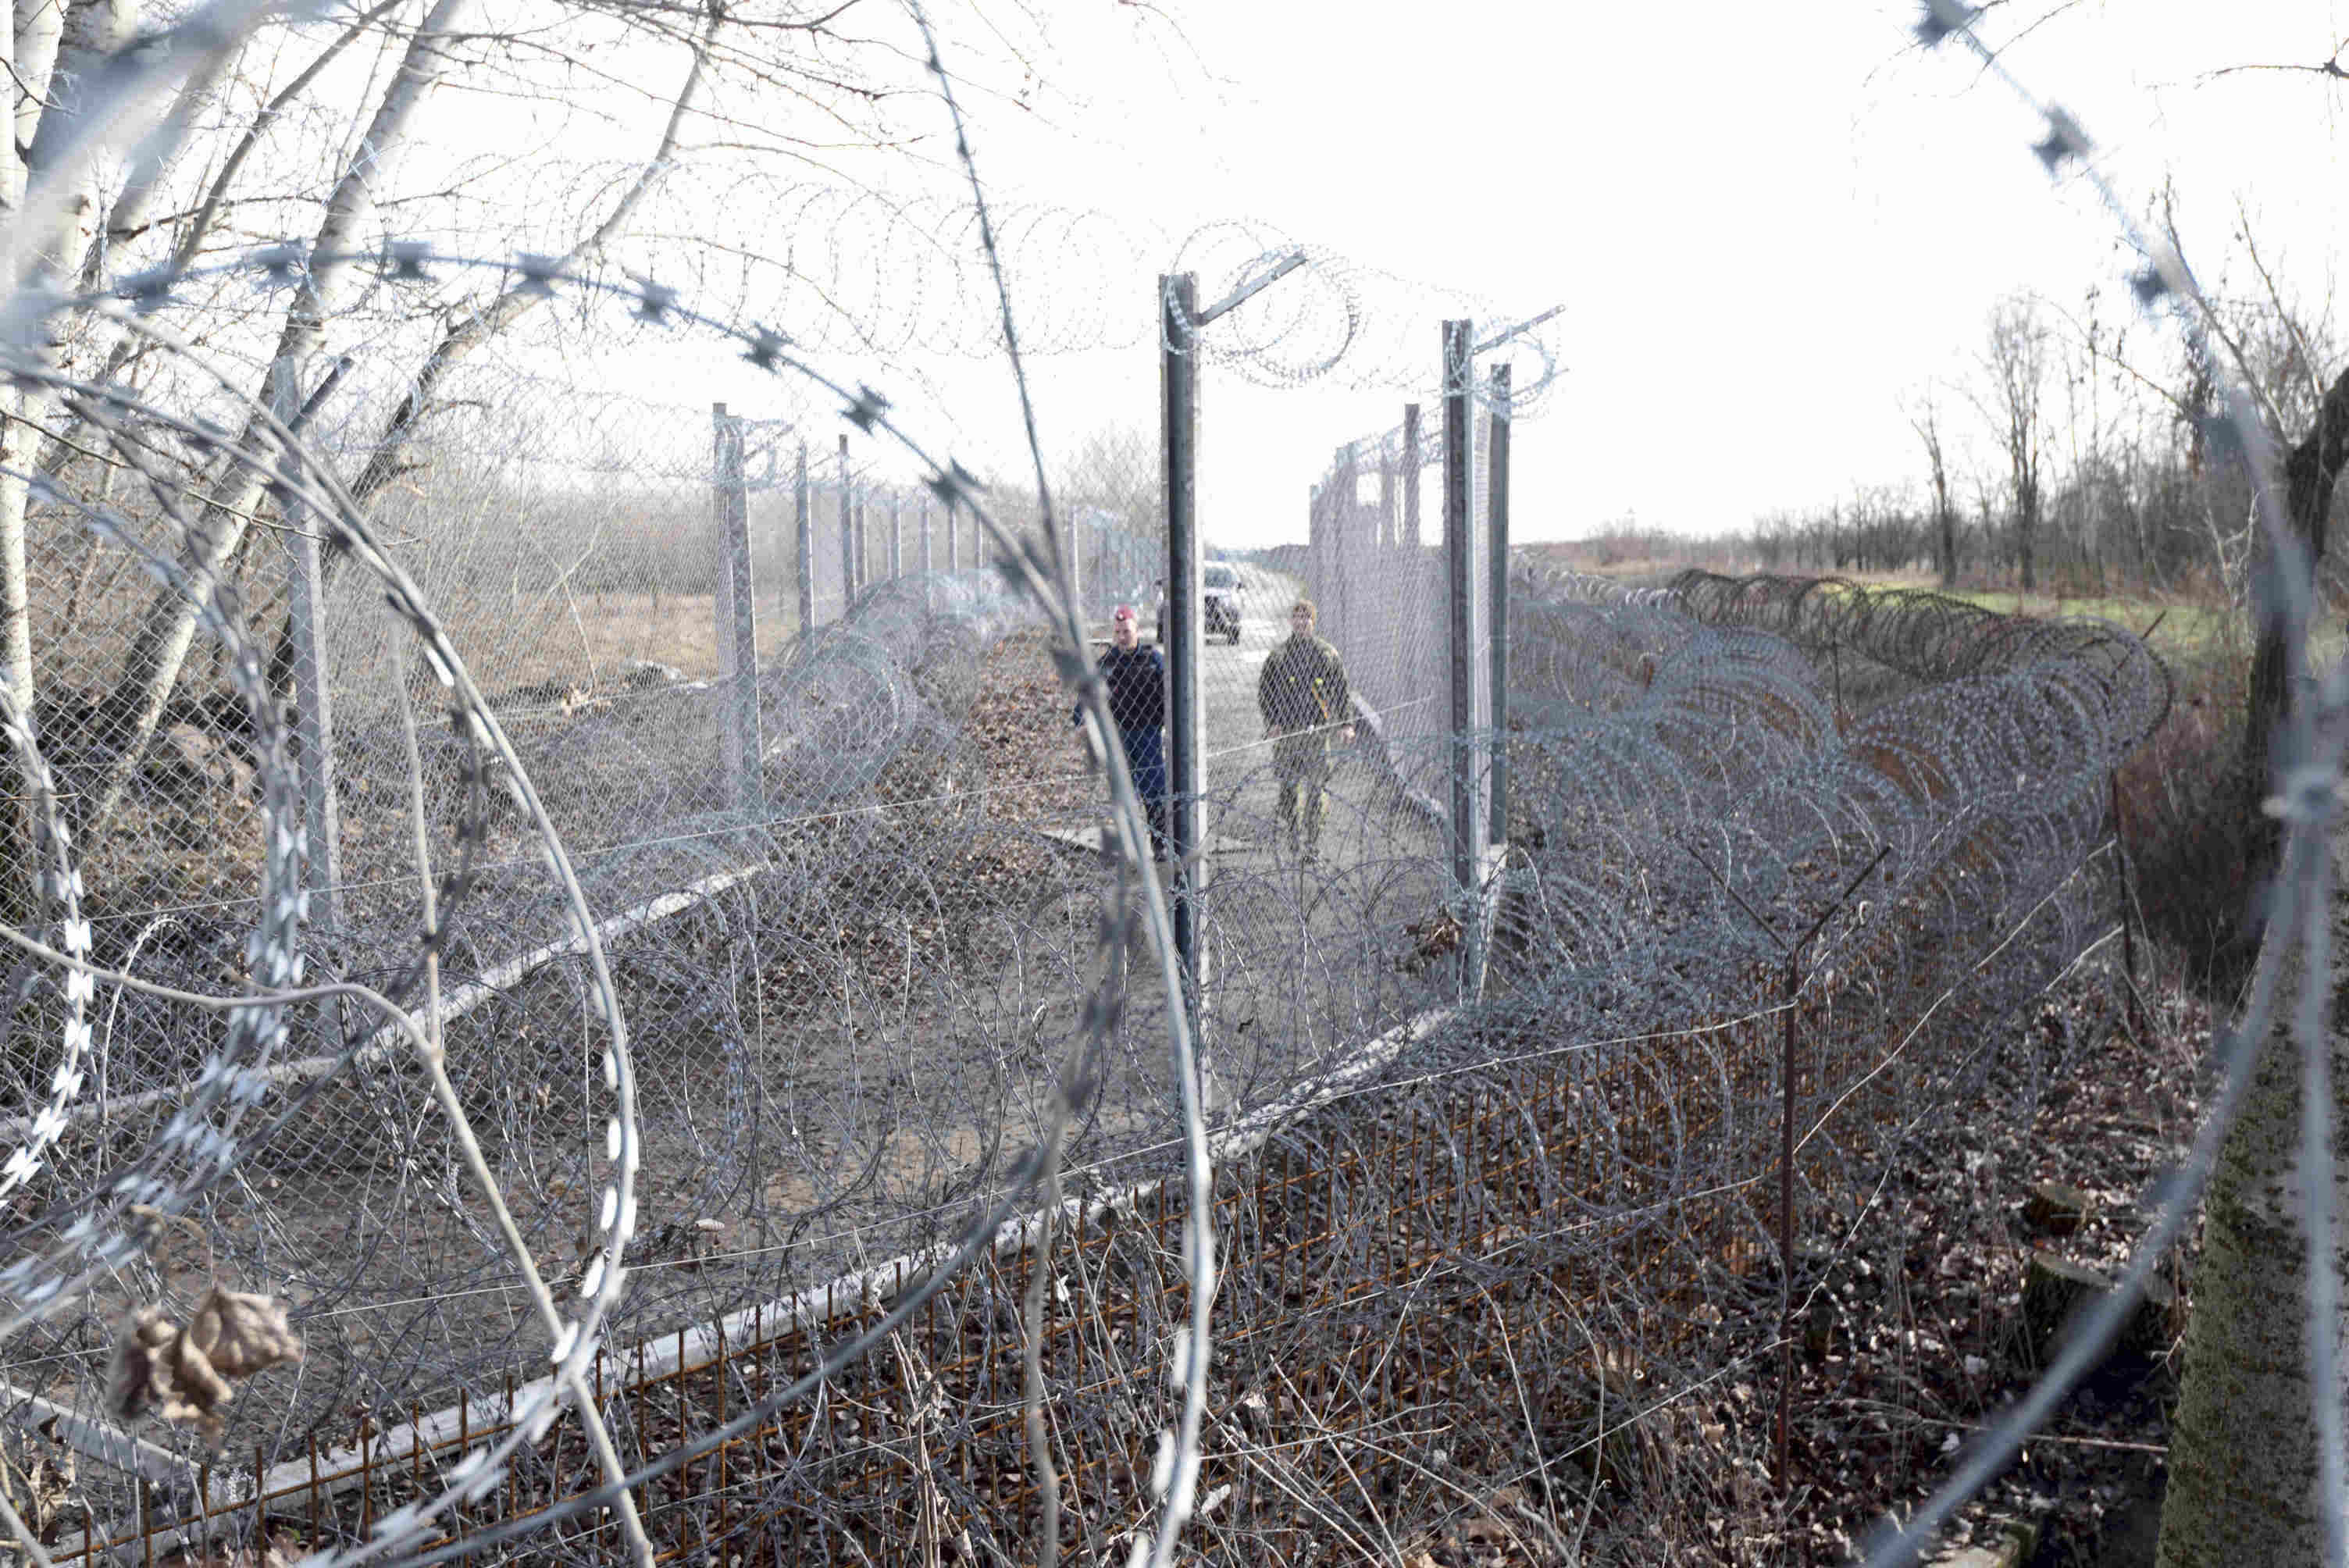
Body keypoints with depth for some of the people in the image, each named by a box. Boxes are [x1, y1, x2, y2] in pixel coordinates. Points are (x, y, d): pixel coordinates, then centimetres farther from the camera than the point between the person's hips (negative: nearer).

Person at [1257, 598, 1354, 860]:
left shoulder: (1327, 655, 9)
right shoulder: (1277, 656, 8)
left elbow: (1342, 692, 12)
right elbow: (1264, 692, 7)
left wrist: (1346, 723, 0)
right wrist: (1272, 722, -7)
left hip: (1318, 730, 0)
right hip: (1286, 730, 0)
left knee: (1315, 789, -4)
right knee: (1288, 786, 1)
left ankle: (1311, 845, 0)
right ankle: (1290, 827, 22)